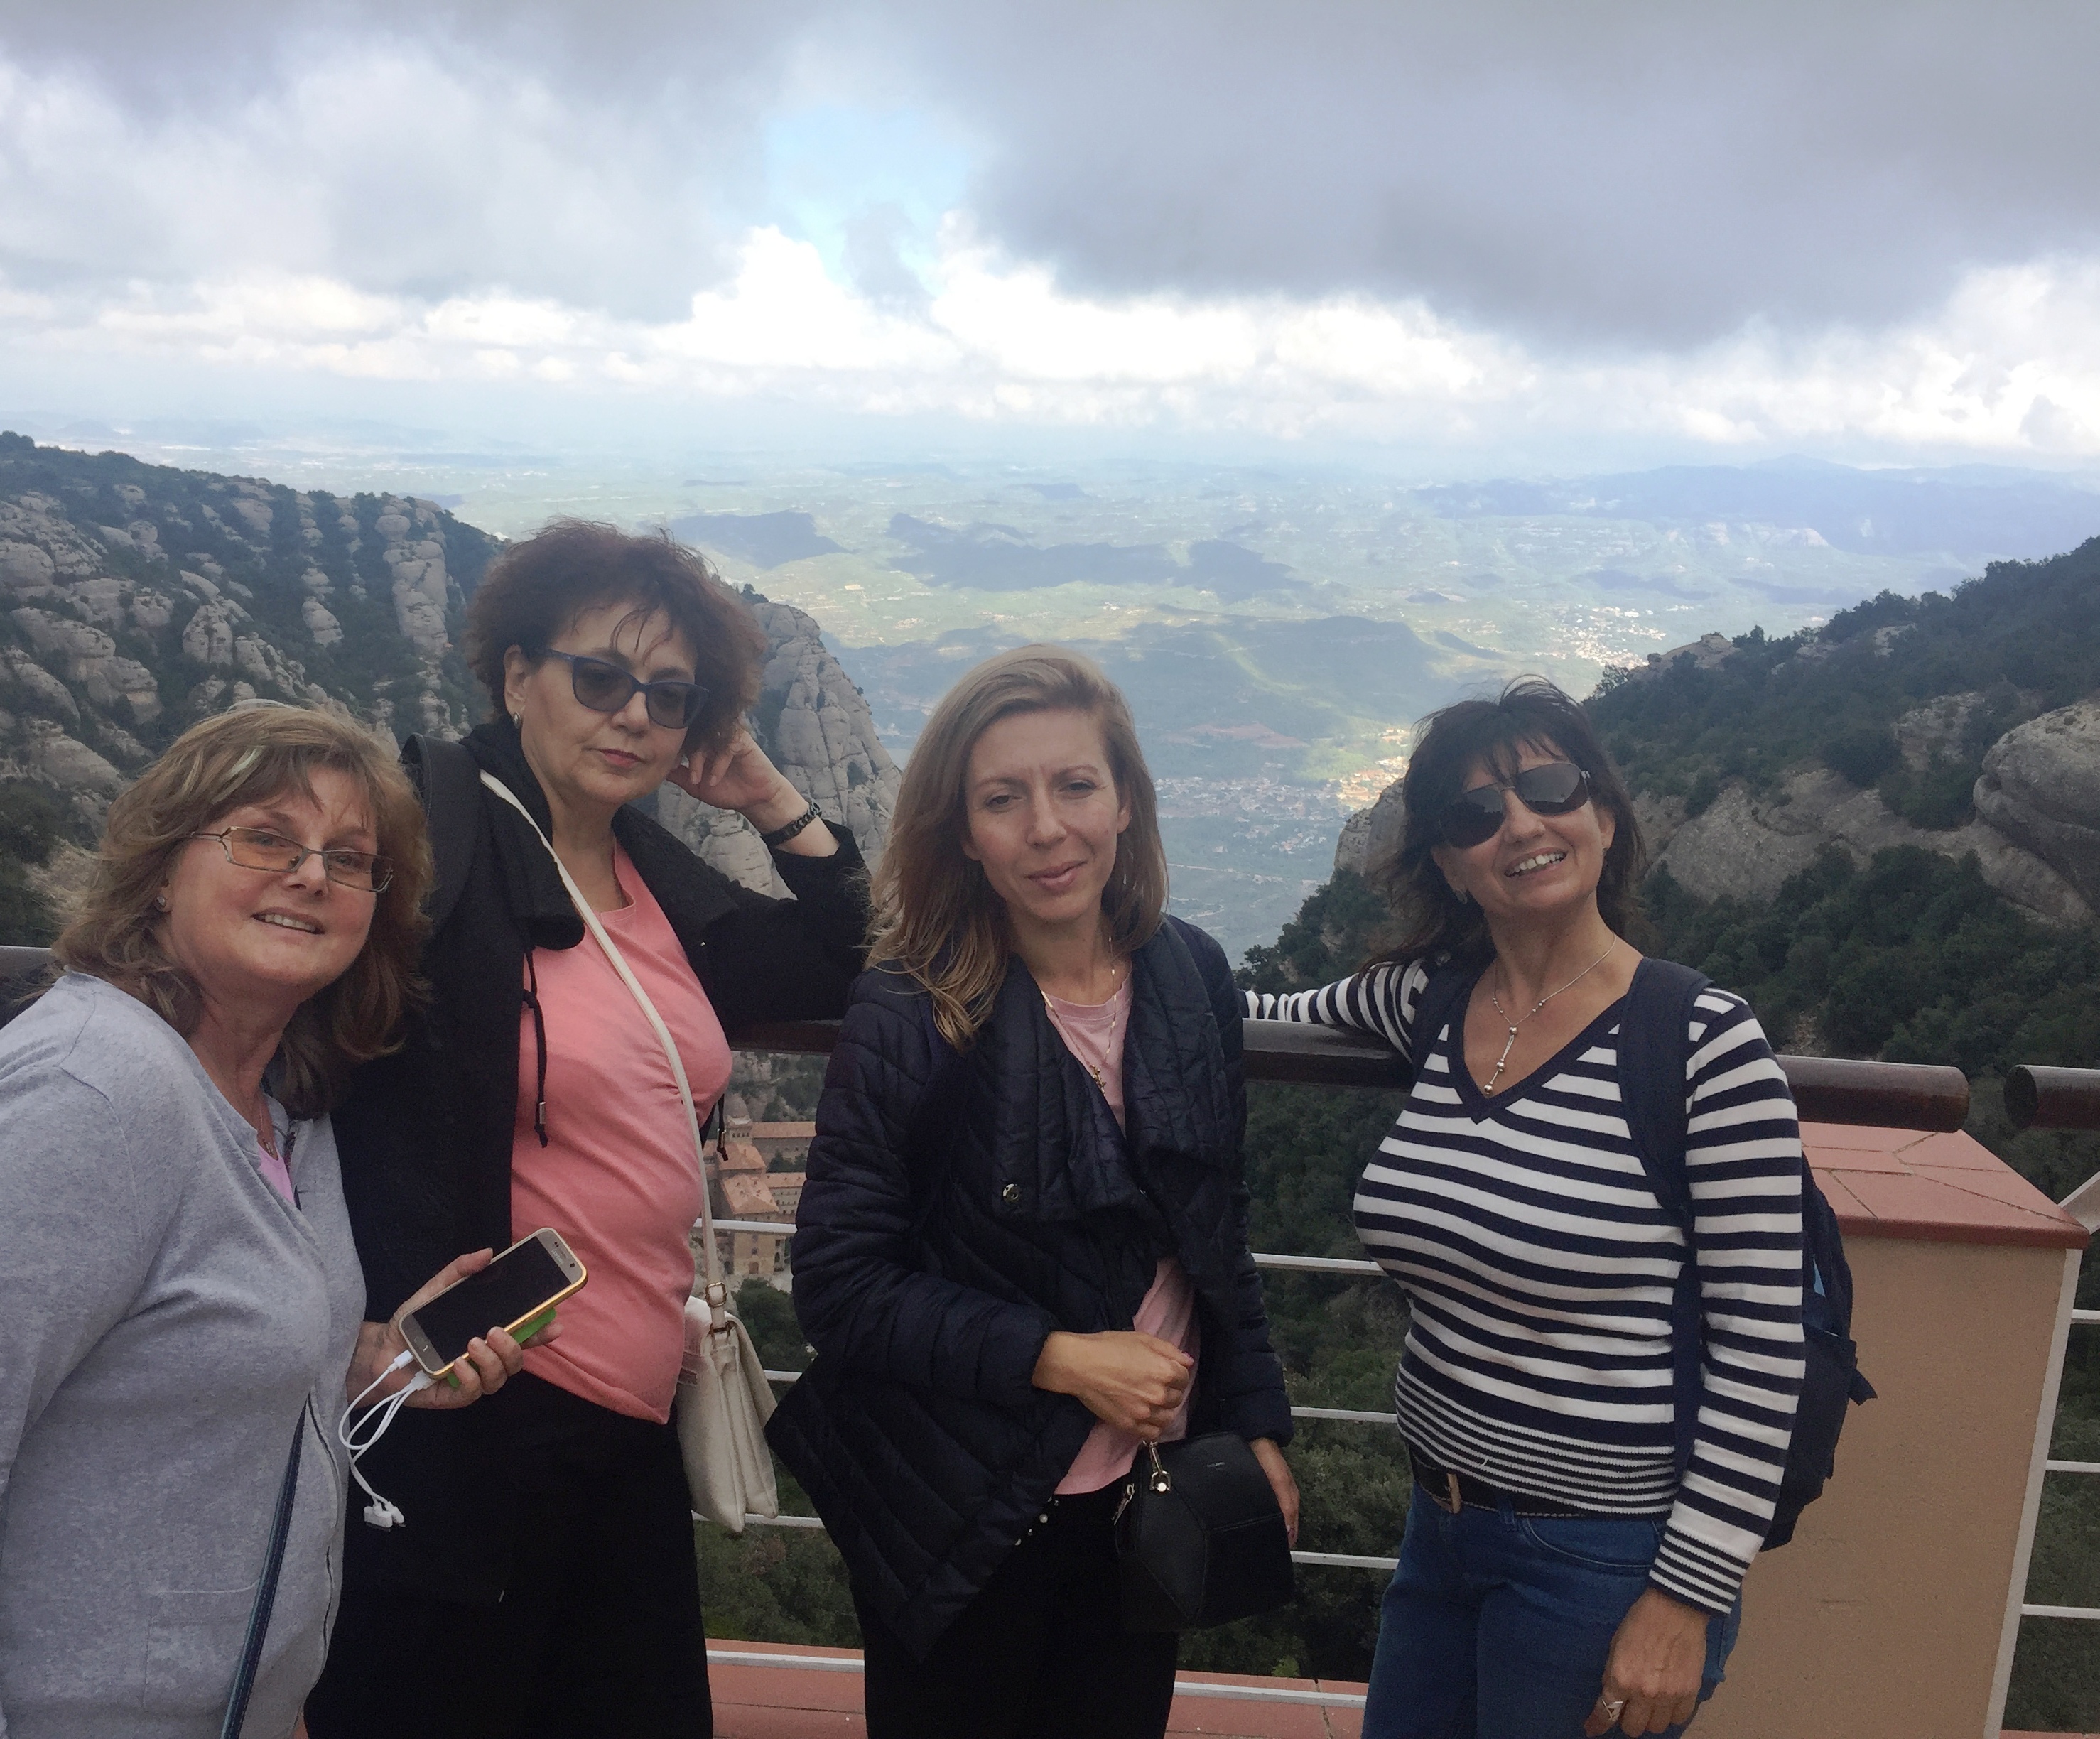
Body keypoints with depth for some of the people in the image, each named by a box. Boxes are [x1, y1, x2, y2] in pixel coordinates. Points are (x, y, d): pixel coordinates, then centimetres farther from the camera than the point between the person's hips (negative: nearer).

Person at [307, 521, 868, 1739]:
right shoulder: (438, 850, -11)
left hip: (635, 1432, 7)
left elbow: (845, 965, 19)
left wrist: (772, 800, 8)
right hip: (467, 1437, -7)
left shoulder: (662, 879, 10)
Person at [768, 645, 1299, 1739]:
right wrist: (1056, 1358, -21)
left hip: (1149, 1491, 4)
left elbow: (1216, 1229, 7)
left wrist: (1255, 1425, 6)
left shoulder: (1192, 978, -4)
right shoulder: (909, 1018, -18)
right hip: (964, 1522, -4)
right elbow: (838, 1288, -16)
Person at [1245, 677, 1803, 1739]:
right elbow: (1286, 1014, 22)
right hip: (1443, 1524, 6)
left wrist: (1687, 1598, -14)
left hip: (1604, 1561, -5)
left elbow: (1762, 1348, -15)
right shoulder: (1425, 1001, -1)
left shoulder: (1706, 1042, -18)